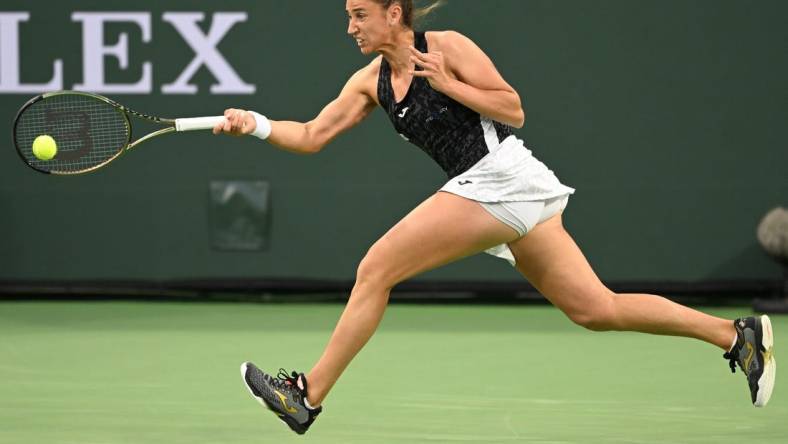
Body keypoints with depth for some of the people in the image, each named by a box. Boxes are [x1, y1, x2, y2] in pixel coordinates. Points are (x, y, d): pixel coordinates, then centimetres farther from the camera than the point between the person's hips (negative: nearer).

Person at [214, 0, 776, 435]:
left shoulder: (446, 47, -6)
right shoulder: (371, 81, 16)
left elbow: (515, 110, -7)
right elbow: (312, 136, 15)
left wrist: (447, 84, -14)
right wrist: (257, 124, 1)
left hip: (501, 176, -9)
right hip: (484, 188, 9)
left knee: (375, 268, -12)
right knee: (597, 309, 6)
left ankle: (308, 395, -7)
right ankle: (737, 334, 10)